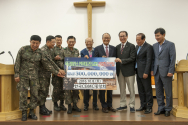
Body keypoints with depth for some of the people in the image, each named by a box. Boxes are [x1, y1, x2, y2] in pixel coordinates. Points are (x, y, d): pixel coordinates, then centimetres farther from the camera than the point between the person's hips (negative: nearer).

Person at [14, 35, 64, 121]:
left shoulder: (40, 53, 1)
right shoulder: (23, 50, -5)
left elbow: (47, 64, 3)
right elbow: (17, 63, -3)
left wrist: (56, 72, -1)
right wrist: (16, 74, -7)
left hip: (34, 76, 2)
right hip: (23, 76, -2)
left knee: (35, 94, 3)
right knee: (23, 94, 0)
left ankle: (31, 112, 18)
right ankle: (24, 113, 14)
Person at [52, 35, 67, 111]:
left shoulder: (64, 50, 14)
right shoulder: (52, 49, 2)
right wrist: (55, 58, -17)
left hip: (64, 71, 4)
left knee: (63, 87, 5)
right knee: (56, 88, -2)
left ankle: (62, 103, 16)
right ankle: (55, 104, 12)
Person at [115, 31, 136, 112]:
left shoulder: (131, 46, -3)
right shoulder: (117, 47, 14)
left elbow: (132, 58, -13)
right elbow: (117, 58, 14)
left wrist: (121, 60, -19)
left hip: (129, 71, -5)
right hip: (120, 71, 5)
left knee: (131, 89, 1)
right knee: (122, 89, 11)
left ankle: (132, 106, 9)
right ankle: (123, 105, 21)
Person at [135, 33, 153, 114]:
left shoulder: (148, 47, -10)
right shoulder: (137, 47, 15)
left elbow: (149, 61, -15)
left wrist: (146, 72, -19)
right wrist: (135, 70, 11)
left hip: (144, 72, -8)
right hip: (138, 72, 8)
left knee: (148, 90, 0)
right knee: (141, 90, 13)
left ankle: (149, 107, 8)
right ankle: (143, 105, 23)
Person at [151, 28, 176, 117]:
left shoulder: (170, 45, -4)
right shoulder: (154, 45, 11)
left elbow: (173, 59, -9)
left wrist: (170, 71, -14)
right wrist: (152, 69, 7)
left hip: (166, 72, -5)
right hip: (157, 72, 5)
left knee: (168, 92, 3)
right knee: (158, 92, 10)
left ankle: (168, 109, 16)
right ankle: (161, 108, 21)